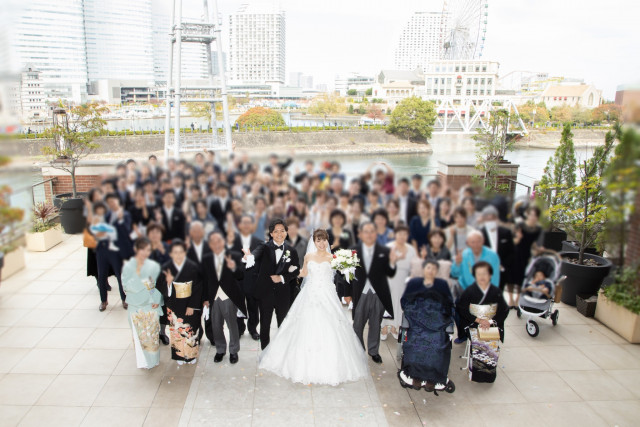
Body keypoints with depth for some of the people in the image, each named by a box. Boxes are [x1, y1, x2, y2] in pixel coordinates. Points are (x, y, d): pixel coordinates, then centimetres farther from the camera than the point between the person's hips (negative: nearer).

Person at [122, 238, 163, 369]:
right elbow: (126, 286, -11)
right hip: (135, 307, -1)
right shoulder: (128, 266, -9)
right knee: (139, 334, 11)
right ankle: (143, 360, 27)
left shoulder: (153, 266, -8)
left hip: (151, 306, 1)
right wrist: (137, 276, -23)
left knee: (152, 333, 10)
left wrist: (156, 300, -9)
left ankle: (153, 359, 26)